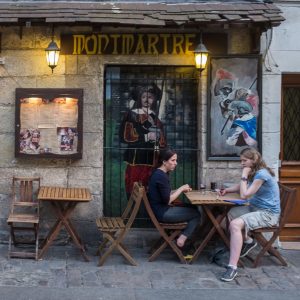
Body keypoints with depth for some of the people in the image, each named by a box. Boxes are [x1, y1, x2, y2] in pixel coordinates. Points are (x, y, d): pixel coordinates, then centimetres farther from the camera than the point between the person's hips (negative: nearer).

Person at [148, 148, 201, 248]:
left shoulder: (158, 173, 11)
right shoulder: (161, 176, -20)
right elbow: (167, 200, -21)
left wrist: (182, 189, 2)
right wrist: (181, 189, -9)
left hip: (161, 210, 9)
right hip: (162, 213, -9)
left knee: (192, 209, 11)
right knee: (196, 213, -1)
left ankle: (182, 237, 7)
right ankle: (182, 238, 0)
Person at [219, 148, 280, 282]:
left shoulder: (262, 174, -19)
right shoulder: (254, 173, 11)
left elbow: (244, 195, -20)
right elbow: (241, 186, 25)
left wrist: (244, 175, -14)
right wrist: (227, 190, 8)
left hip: (268, 214, -10)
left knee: (235, 224, -29)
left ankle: (233, 267, -32)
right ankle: (248, 241, 20)